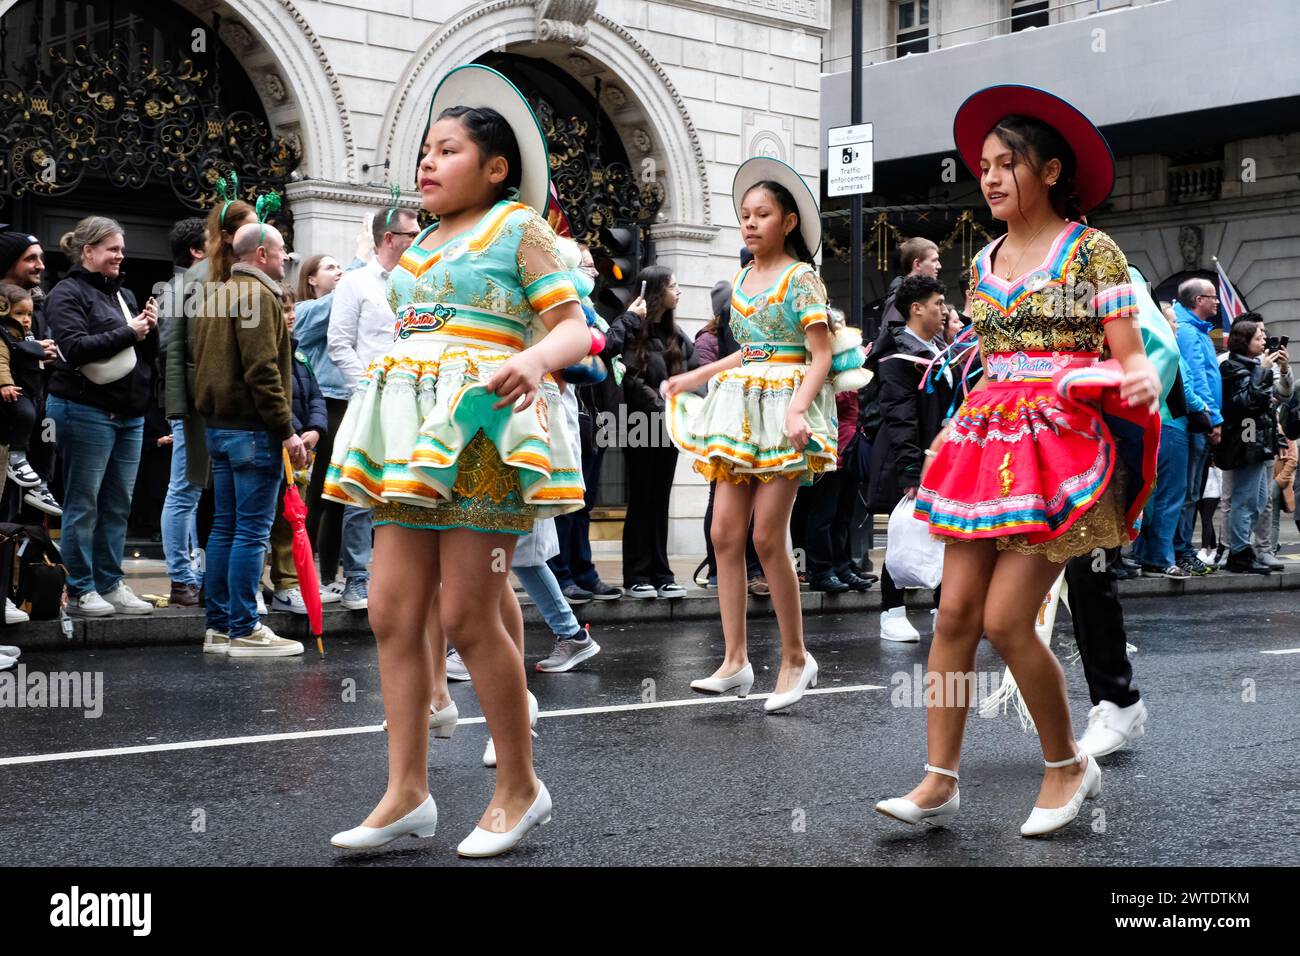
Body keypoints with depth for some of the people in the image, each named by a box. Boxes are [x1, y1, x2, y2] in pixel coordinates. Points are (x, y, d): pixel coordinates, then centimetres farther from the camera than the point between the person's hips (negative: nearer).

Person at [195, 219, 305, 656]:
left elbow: (205, 363, 23)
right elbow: (263, 371, -19)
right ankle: (244, 631, -6)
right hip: (252, 428, -10)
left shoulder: (218, 295, 19)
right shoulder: (257, 296, -12)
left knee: (224, 526, 11)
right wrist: (286, 430, -18)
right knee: (252, 530, -7)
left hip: (219, 425, 10)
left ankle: (218, 626, 15)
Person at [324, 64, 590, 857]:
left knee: (468, 616, -8)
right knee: (394, 613, 1)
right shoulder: (423, 243, 22)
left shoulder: (518, 226, 3)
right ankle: (408, 793, 7)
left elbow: (574, 328, -6)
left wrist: (533, 358, -25)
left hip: (482, 430, -7)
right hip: (411, 435, 7)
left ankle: (521, 788, 7)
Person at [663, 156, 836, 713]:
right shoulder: (742, 280, 15)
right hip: (739, 409, 7)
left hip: (783, 410, -7)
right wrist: (695, 377, 26)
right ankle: (736, 661, 4)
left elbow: (821, 356, -11)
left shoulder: (801, 278, -5)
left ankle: (796, 658, 6)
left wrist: (798, 407, -25)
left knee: (767, 537, -9)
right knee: (725, 532, -1)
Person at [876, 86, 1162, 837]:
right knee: (955, 613, 0)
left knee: (1007, 620, -9)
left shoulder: (1092, 251, -4)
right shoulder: (984, 262, 13)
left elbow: (1131, 359, -6)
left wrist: (1142, 384, -28)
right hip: (987, 445, 6)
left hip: (1062, 450, -6)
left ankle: (1069, 766, 13)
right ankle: (940, 782, 6)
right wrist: (957, 435, 18)